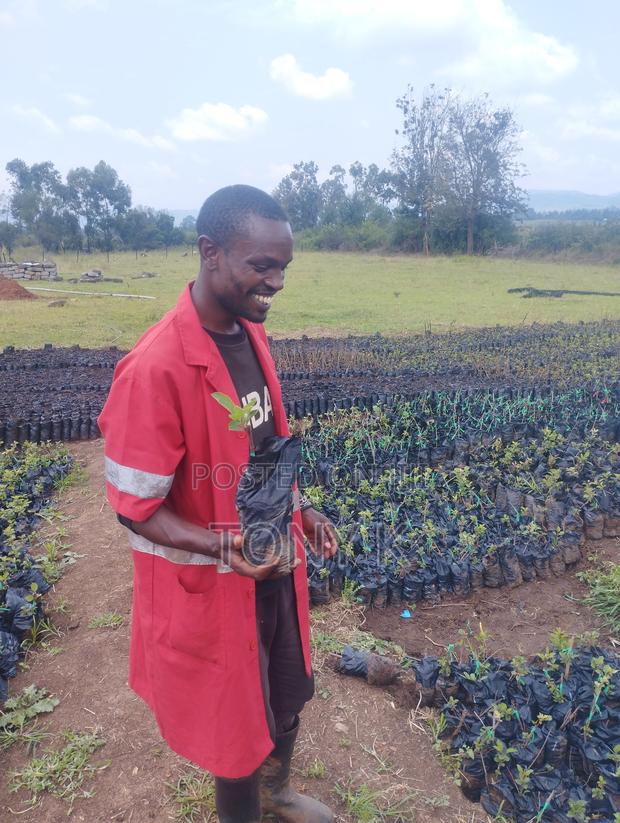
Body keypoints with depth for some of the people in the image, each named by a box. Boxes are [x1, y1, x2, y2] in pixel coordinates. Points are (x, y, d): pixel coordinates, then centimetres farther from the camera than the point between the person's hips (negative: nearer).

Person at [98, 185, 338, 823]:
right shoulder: (155, 368, -28)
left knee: (289, 695, 27)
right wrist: (222, 546, -34)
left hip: (275, 567, 8)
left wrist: (301, 511, 3)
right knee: (239, 722, 16)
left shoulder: (251, 333, -2)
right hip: (213, 585, -7)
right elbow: (136, 507, -20)